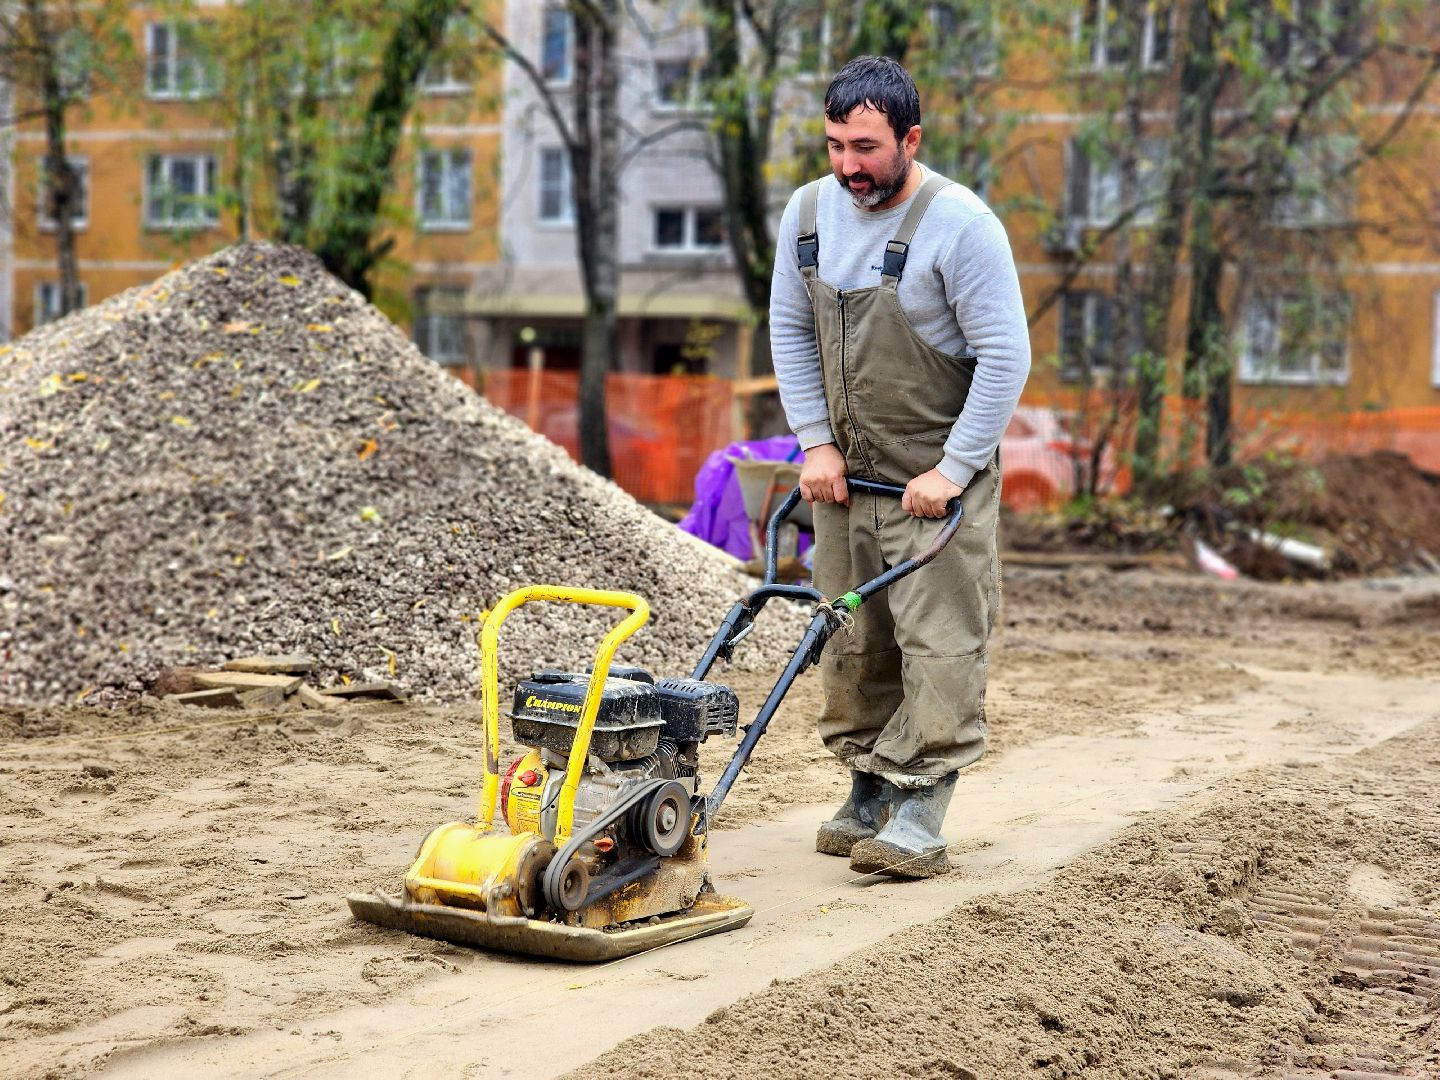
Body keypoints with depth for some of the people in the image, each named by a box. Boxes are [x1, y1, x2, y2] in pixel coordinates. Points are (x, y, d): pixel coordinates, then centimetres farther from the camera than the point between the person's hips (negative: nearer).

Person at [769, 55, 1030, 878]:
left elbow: (1006, 356, -17)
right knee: (854, 641, 10)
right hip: (848, 469, 6)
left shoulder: (959, 224, -17)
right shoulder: (810, 211, 1)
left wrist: (953, 471, -17)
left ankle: (919, 815, -7)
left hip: (939, 473, -6)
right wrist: (816, 443, 3)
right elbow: (790, 330, 11)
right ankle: (868, 793, 21)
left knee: (940, 639, -9)